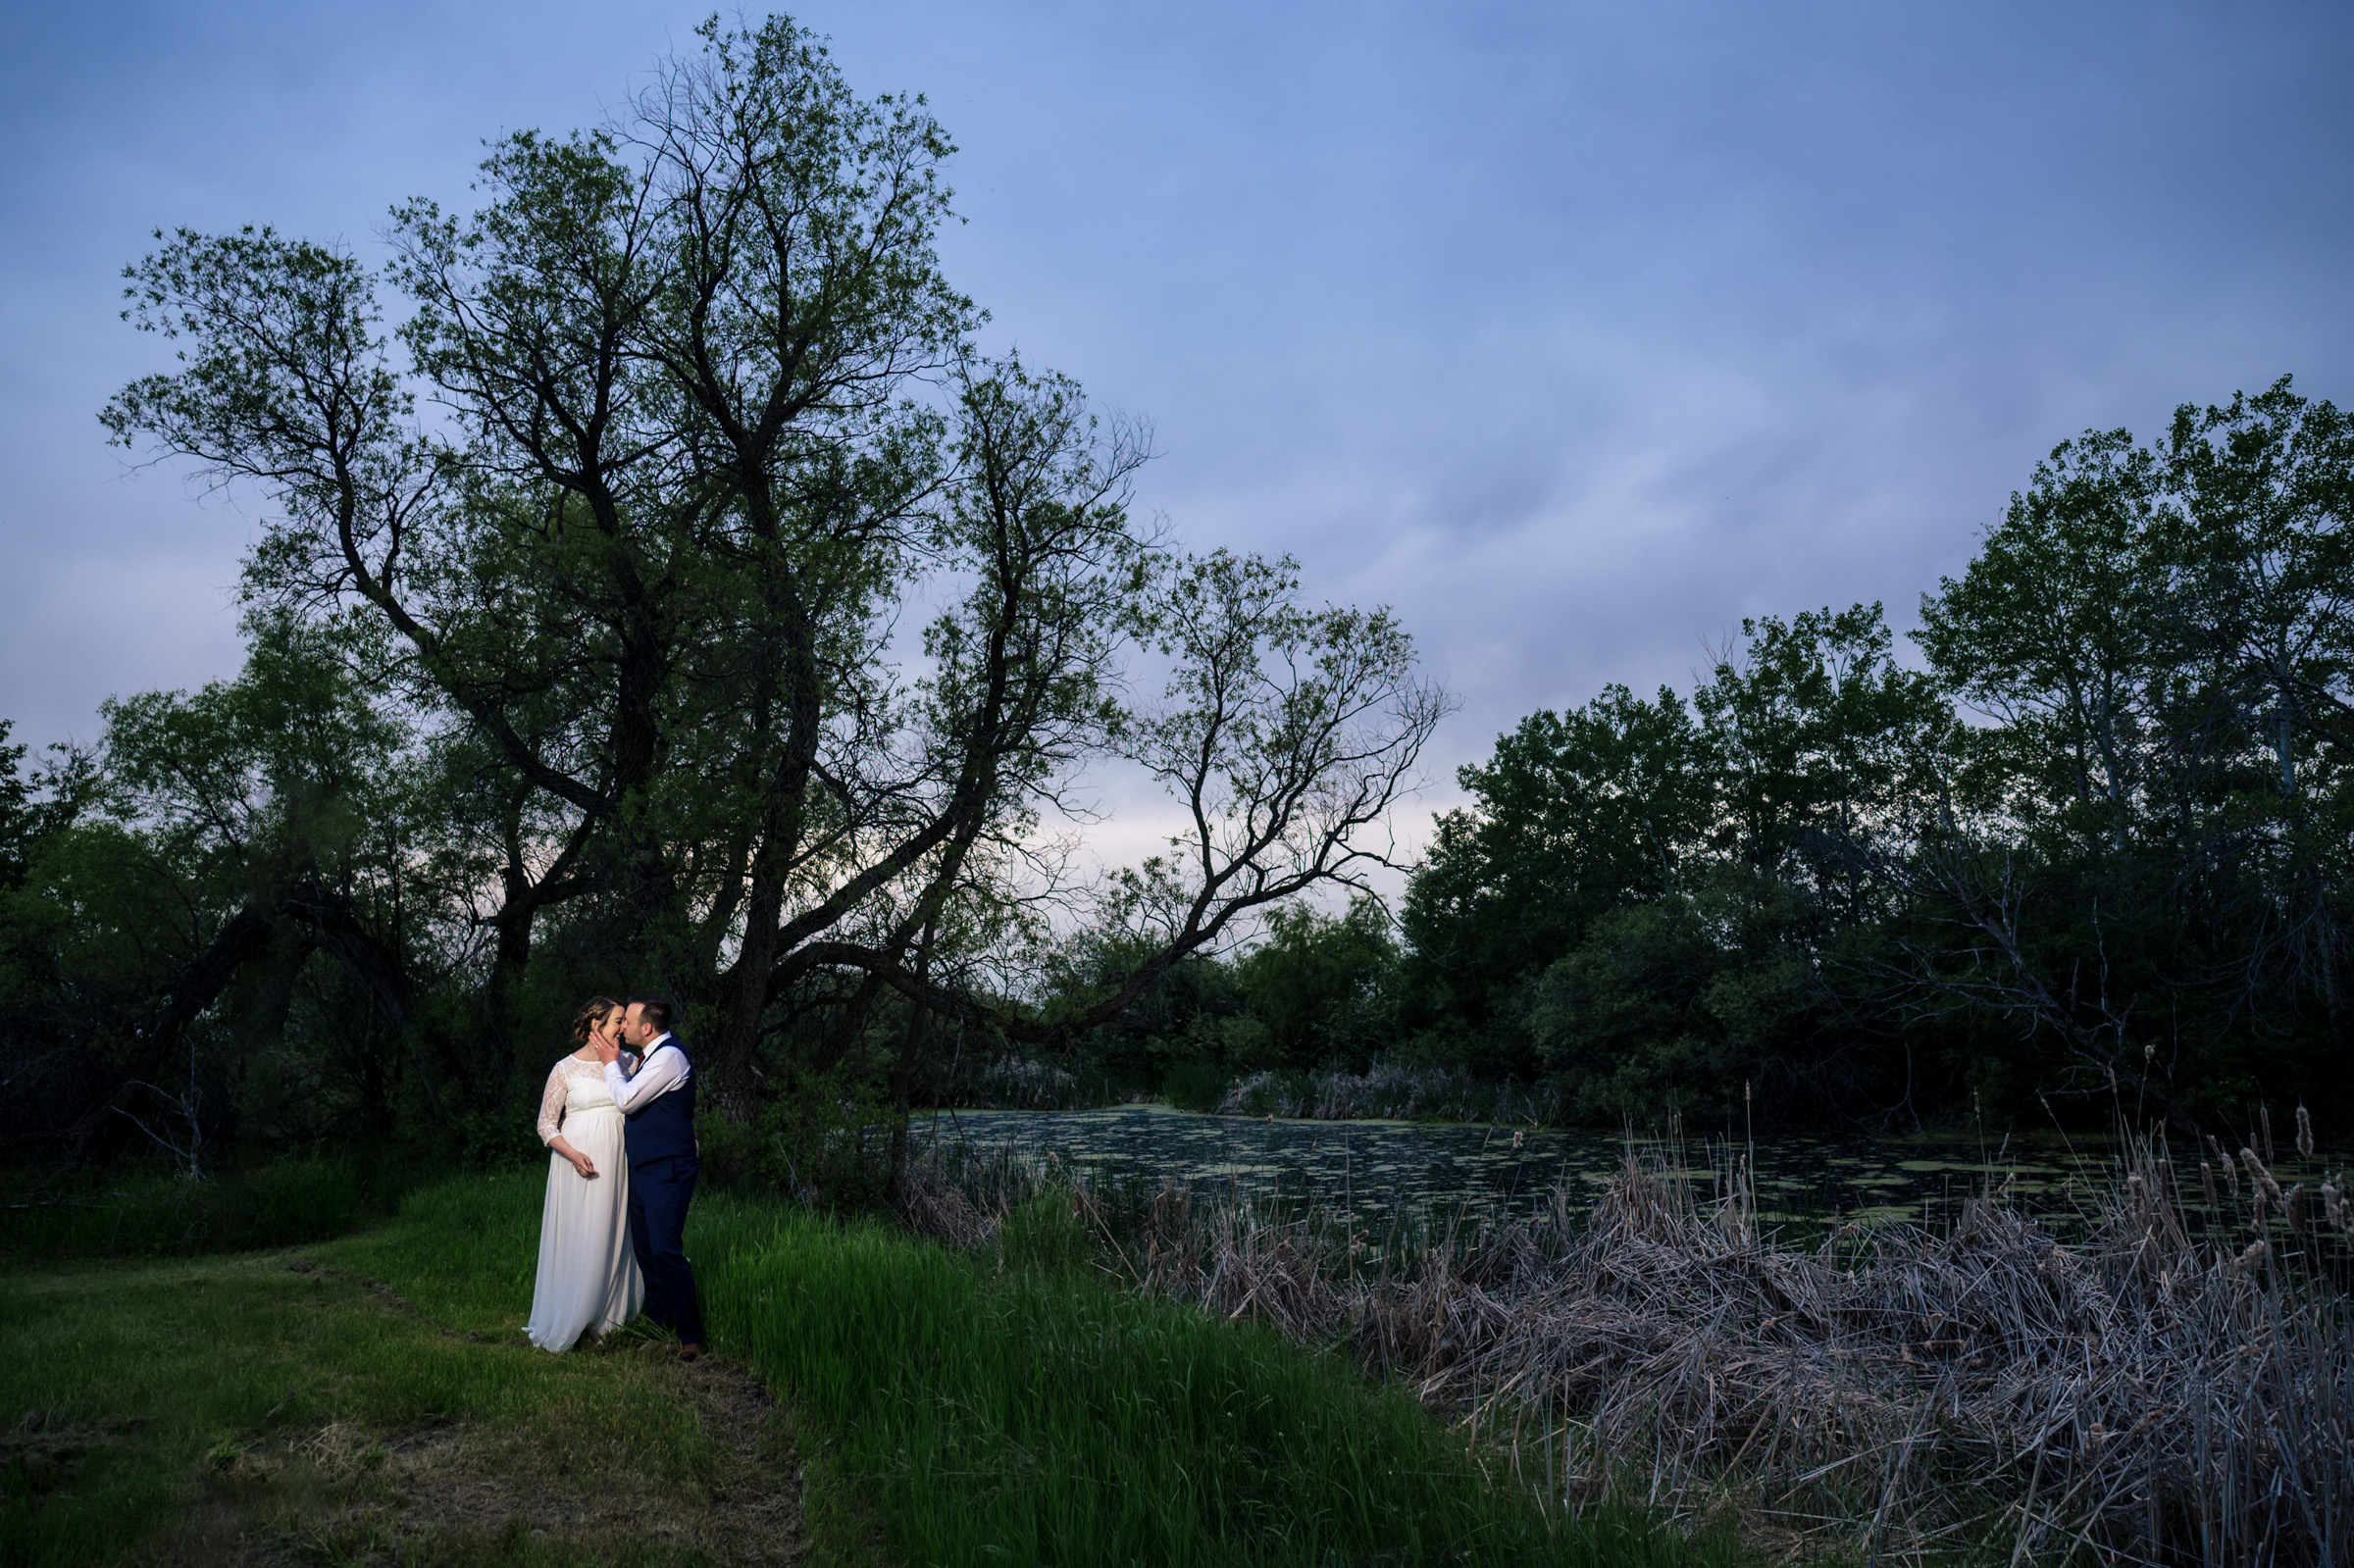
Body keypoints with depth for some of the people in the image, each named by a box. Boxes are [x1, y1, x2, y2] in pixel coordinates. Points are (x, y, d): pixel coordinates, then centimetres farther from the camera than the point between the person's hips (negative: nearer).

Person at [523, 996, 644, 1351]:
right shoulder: (565, 1069, -3)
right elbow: (546, 1125, -2)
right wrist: (573, 1154, -14)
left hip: (617, 1162, 4)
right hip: (580, 1160, -4)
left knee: (613, 1235, 5)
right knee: (577, 1239, -1)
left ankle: (606, 1316, 16)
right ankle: (567, 1322, 12)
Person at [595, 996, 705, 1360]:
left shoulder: (669, 1056, -16)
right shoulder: (650, 1055, 16)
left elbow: (627, 1099, -17)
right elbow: (631, 1097, 22)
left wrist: (611, 1063, -3)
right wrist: (614, 1061, 14)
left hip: (666, 1170, -10)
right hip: (642, 1167, 10)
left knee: (665, 1251, -14)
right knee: (645, 1250, 14)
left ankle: (691, 1336, -7)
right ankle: (657, 1325, 25)